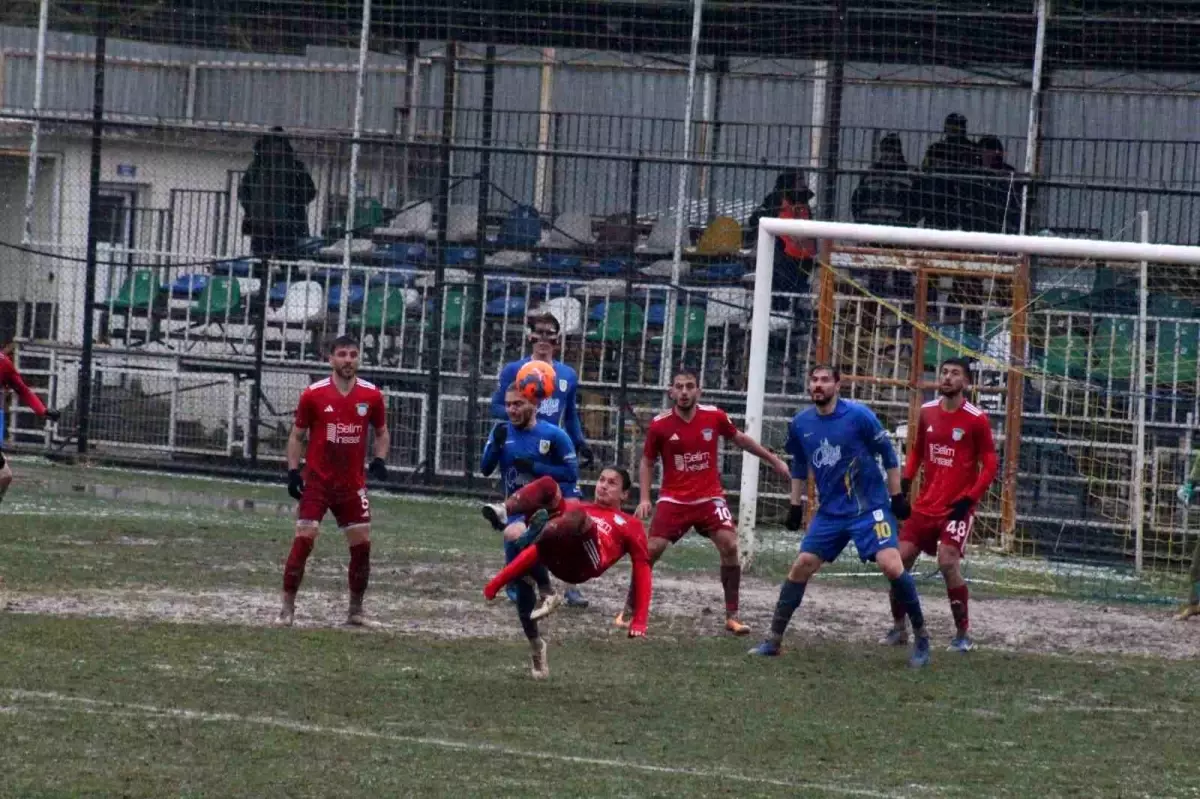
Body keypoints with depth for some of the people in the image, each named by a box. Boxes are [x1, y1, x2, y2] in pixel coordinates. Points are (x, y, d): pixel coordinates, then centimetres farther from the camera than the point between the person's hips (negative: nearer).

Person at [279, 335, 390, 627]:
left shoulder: (371, 396, -1)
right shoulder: (313, 395, -6)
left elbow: (382, 432, 14)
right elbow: (296, 436, 4)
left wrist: (380, 460, -4)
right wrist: (293, 471, -6)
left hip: (353, 484, 2)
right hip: (316, 482, -2)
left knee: (362, 544, -1)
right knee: (303, 539, -12)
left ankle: (356, 609, 14)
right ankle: (287, 606, -5)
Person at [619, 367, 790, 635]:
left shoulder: (715, 417, -5)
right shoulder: (660, 425, -8)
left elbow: (740, 440, 15)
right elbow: (647, 463, 6)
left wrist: (773, 459, 18)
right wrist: (644, 498, -5)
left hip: (709, 497, 1)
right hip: (674, 499, -1)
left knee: (729, 545, -14)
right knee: (651, 550, -9)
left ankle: (732, 616, -5)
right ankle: (629, 611, 7)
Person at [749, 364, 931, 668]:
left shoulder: (858, 415, -13)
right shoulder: (800, 424, 1)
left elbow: (888, 453, -4)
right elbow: (799, 466, 19)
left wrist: (897, 496, -5)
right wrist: (795, 505, 17)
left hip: (870, 508, -5)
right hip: (830, 512, 5)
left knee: (890, 564, -19)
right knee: (801, 567, 0)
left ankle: (921, 639, -6)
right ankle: (773, 640, 10)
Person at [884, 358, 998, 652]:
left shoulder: (976, 419, -10)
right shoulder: (927, 412, 6)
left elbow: (990, 465, -7)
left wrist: (969, 498, -16)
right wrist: (905, 481, 5)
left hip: (957, 505, -6)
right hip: (926, 503, 6)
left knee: (948, 561, -20)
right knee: (900, 558, 1)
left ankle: (963, 634, -7)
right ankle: (899, 628, 18)